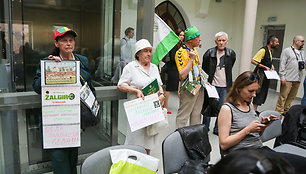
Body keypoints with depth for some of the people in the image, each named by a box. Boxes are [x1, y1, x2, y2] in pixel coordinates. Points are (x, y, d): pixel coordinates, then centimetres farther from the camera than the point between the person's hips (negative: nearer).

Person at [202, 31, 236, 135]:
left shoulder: (231, 54, 4)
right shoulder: (209, 53, -5)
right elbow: (204, 69, 4)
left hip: (225, 87, 3)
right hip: (212, 85, -2)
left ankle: (217, 130, 23)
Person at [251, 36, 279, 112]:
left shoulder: (269, 51, 16)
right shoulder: (263, 50, -13)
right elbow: (253, 61, -21)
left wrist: (271, 65, 10)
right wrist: (265, 67, -20)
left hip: (266, 77, 10)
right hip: (261, 76, -10)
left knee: (263, 94, 12)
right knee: (259, 94, -8)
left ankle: (255, 110, 19)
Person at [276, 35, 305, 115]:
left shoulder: (302, 53, 18)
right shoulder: (287, 51, -1)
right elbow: (282, 65, -7)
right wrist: (282, 77, -13)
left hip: (297, 79, 6)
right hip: (288, 79, -6)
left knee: (291, 97, 9)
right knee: (283, 97, -5)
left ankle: (286, 111, 19)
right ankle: (279, 112, 2)